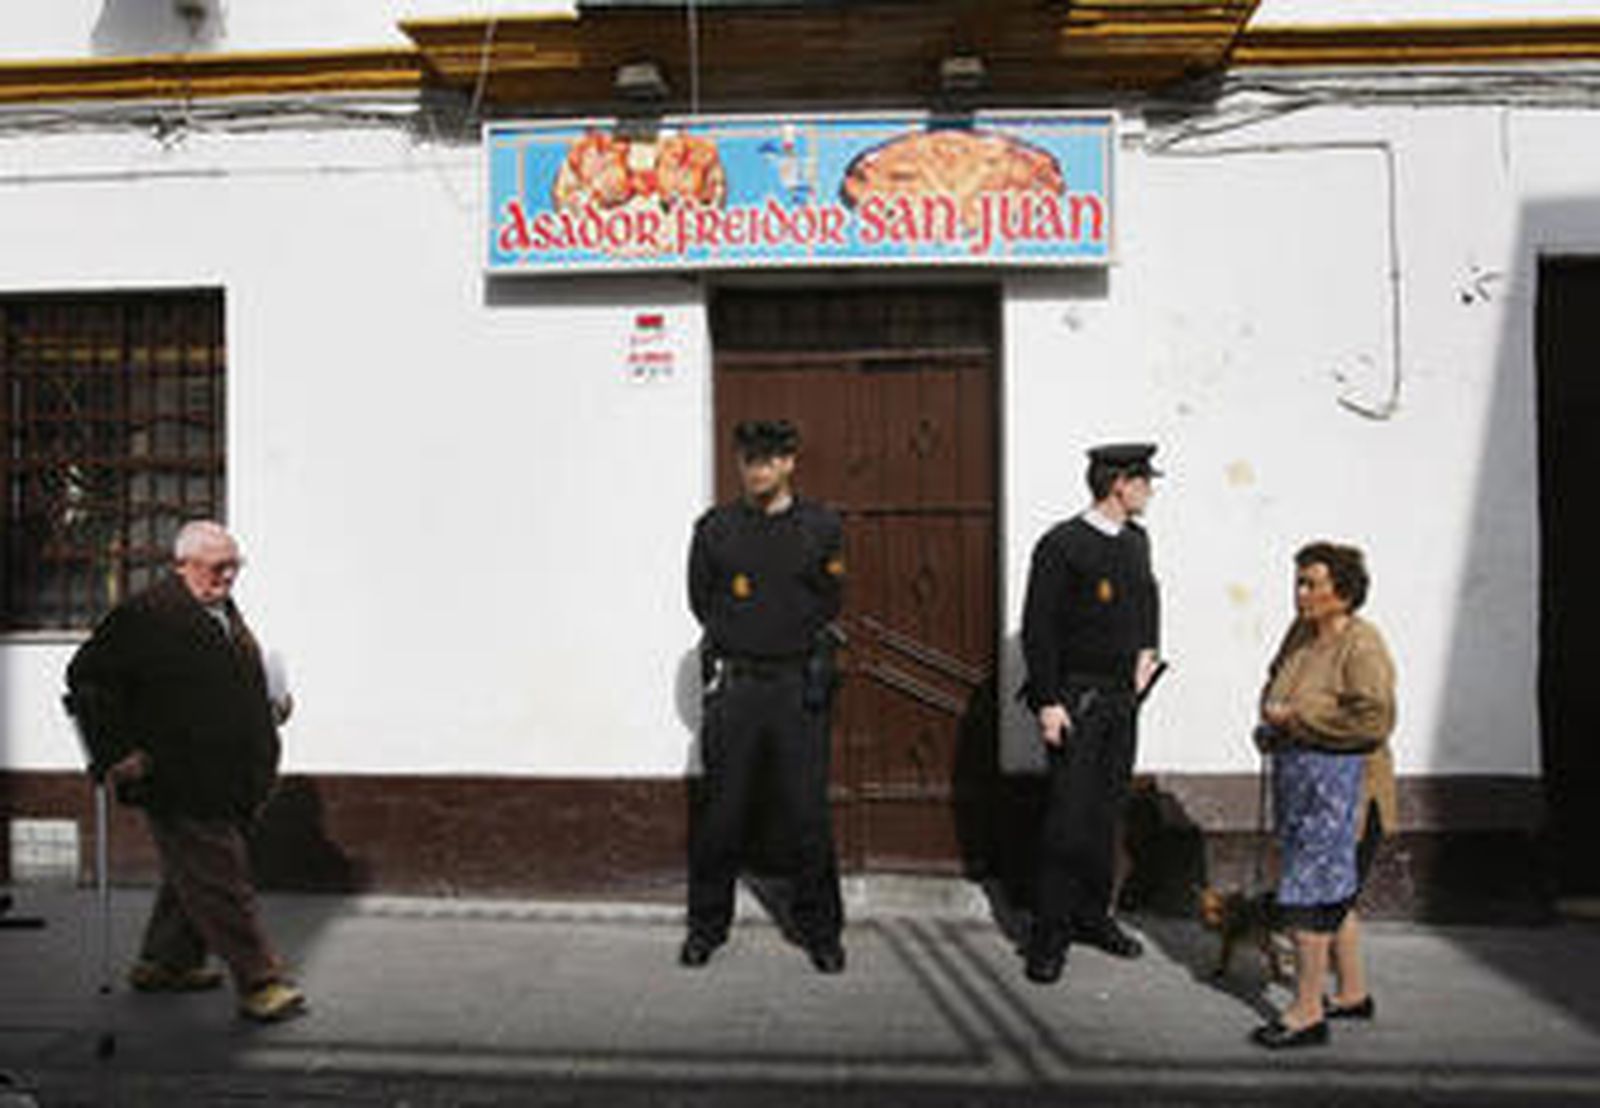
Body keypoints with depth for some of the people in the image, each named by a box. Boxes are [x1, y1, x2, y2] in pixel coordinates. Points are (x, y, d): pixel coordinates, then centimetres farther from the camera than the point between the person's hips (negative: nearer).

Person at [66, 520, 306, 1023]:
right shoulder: (145, 614, -12)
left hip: (226, 783, 9)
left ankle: (165, 963, 35)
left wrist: (267, 711, 13)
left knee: (193, 875, 19)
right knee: (219, 879, -4)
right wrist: (117, 754, -14)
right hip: (181, 785, -9)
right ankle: (259, 983, 2)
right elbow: (88, 679, -11)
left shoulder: (227, 613, 15)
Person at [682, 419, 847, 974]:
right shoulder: (716, 527, 5)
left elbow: (830, 605, 10)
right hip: (733, 684, 1)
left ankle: (821, 928, 16)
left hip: (799, 685, -1)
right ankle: (707, 925, 21)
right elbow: (700, 600, 13)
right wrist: (738, 639, 10)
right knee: (721, 809, 6)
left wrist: (799, 643, 6)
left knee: (806, 813, 1)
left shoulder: (821, 526, 4)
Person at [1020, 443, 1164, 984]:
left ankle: (1093, 915, 26)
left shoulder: (1136, 540, 10)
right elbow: (1038, 628, -14)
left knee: (1106, 812, 13)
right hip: (1076, 696, -7)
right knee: (1069, 817, -5)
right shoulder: (1063, 544, -12)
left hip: (1122, 696, 7)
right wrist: (1047, 702, -17)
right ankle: (1049, 937, 5)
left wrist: (1148, 648, 14)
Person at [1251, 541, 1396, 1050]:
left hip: (1342, 785, -9)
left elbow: (1374, 718, -25)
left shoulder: (1362, 645, -17)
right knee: (1332, 893, 18)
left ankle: (1307, 1012, 5)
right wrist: (1271, 715, 3)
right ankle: (1353, 993, 33)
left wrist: (1298, 717, -20)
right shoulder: (1301, 631, 8)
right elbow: (1275, 681, 24)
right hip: (1298, 783, 9)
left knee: (1310, 894, -6)